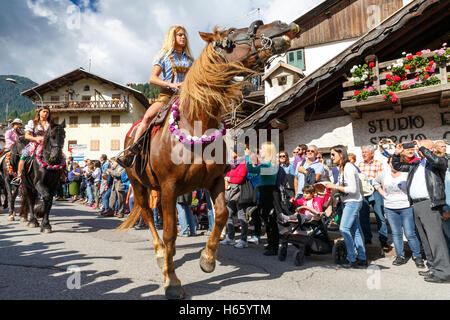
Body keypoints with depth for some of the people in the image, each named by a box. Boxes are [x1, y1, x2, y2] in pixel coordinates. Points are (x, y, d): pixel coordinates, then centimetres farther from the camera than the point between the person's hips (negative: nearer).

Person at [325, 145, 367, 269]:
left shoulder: (348, 168, -17)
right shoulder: (341, 168, 12)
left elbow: (352, 189, -21)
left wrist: (335, 186, -18)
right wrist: (332, 188, 3)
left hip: (353, 202, -9)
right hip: (347, 202, 9)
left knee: (344, 228, -12)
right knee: (355, 230, 11)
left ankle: (352, 260, -3)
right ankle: (362, 259, 19)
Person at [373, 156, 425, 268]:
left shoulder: (406, 173, -6)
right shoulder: (385, 173, 7)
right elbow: (375, 182, 22)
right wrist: (382, 193, 11)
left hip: (406, 207, -3)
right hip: (390, 208, 4)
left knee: (410, 233, -2)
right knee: (396, 233, 9)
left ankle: (417, 256, 14)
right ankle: (400, 256, 18)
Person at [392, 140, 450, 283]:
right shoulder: (416, 164, 21)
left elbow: (438, 161, -23)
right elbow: (397, 166, 27)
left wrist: (422, 148, -15)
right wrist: (396, 154, 11)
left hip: (430, 204, -7)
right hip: (416, 205, 8)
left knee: (435, 238, -9)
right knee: (425, 239, 11)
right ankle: (433, 268, 20)